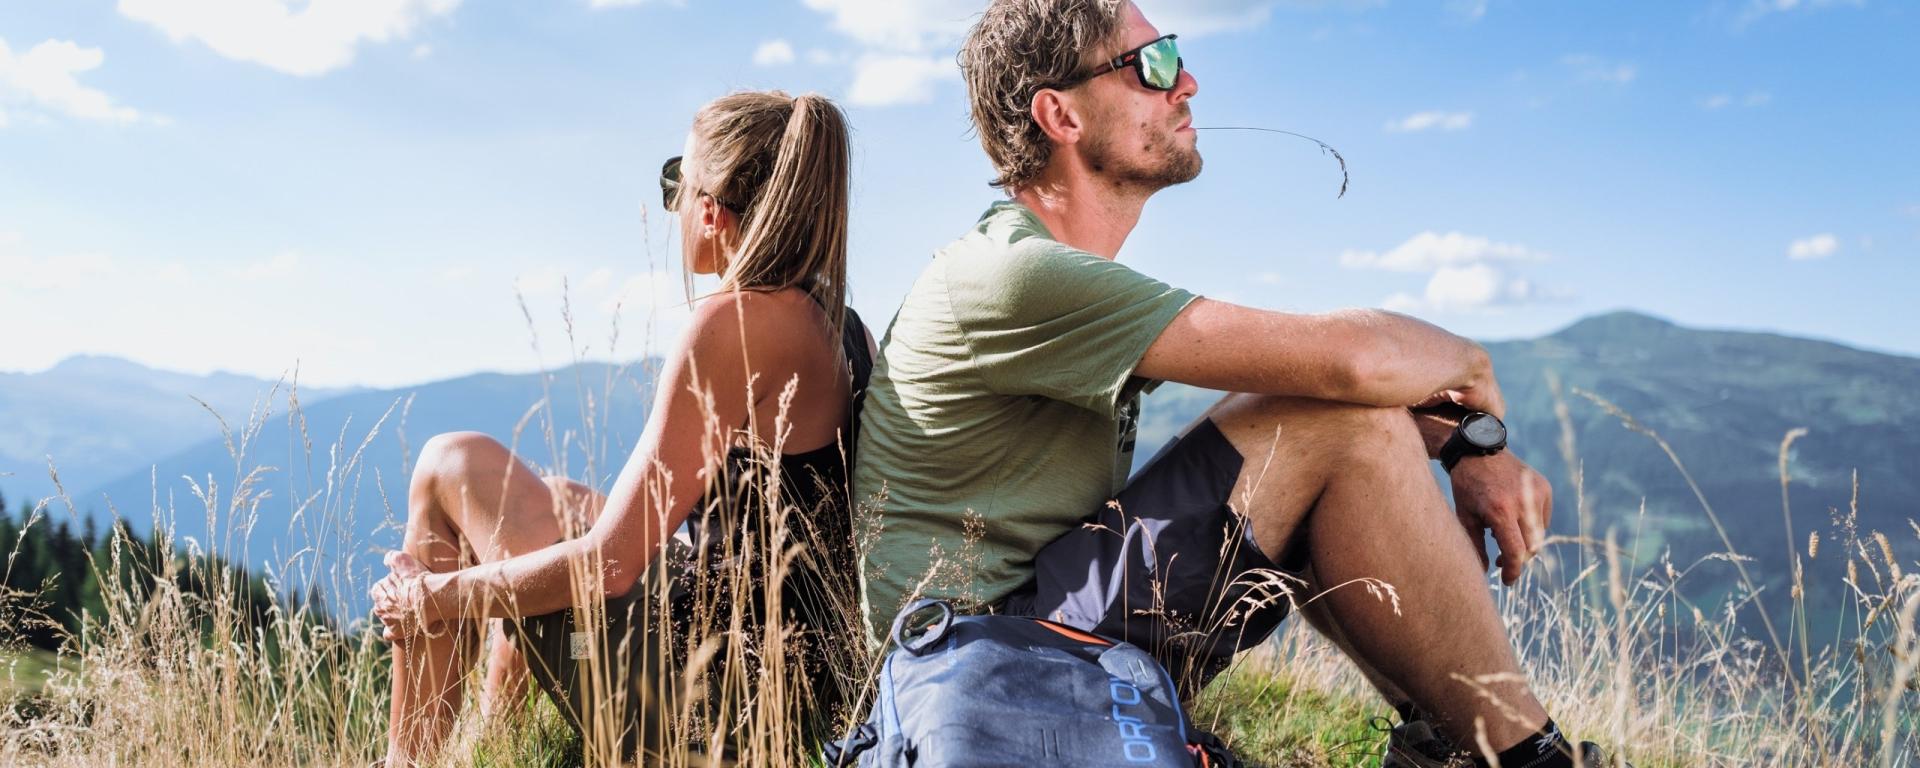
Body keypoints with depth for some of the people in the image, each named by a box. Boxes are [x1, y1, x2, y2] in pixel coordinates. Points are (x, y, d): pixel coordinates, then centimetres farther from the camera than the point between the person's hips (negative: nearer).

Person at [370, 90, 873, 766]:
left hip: (686, 693, -8)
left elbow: (609, 562, -21)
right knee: (552, 499, 29)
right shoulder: (842, 326, 4)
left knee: (452, 463, 8)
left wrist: (438, 596, -4)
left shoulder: (738, 322, -21)